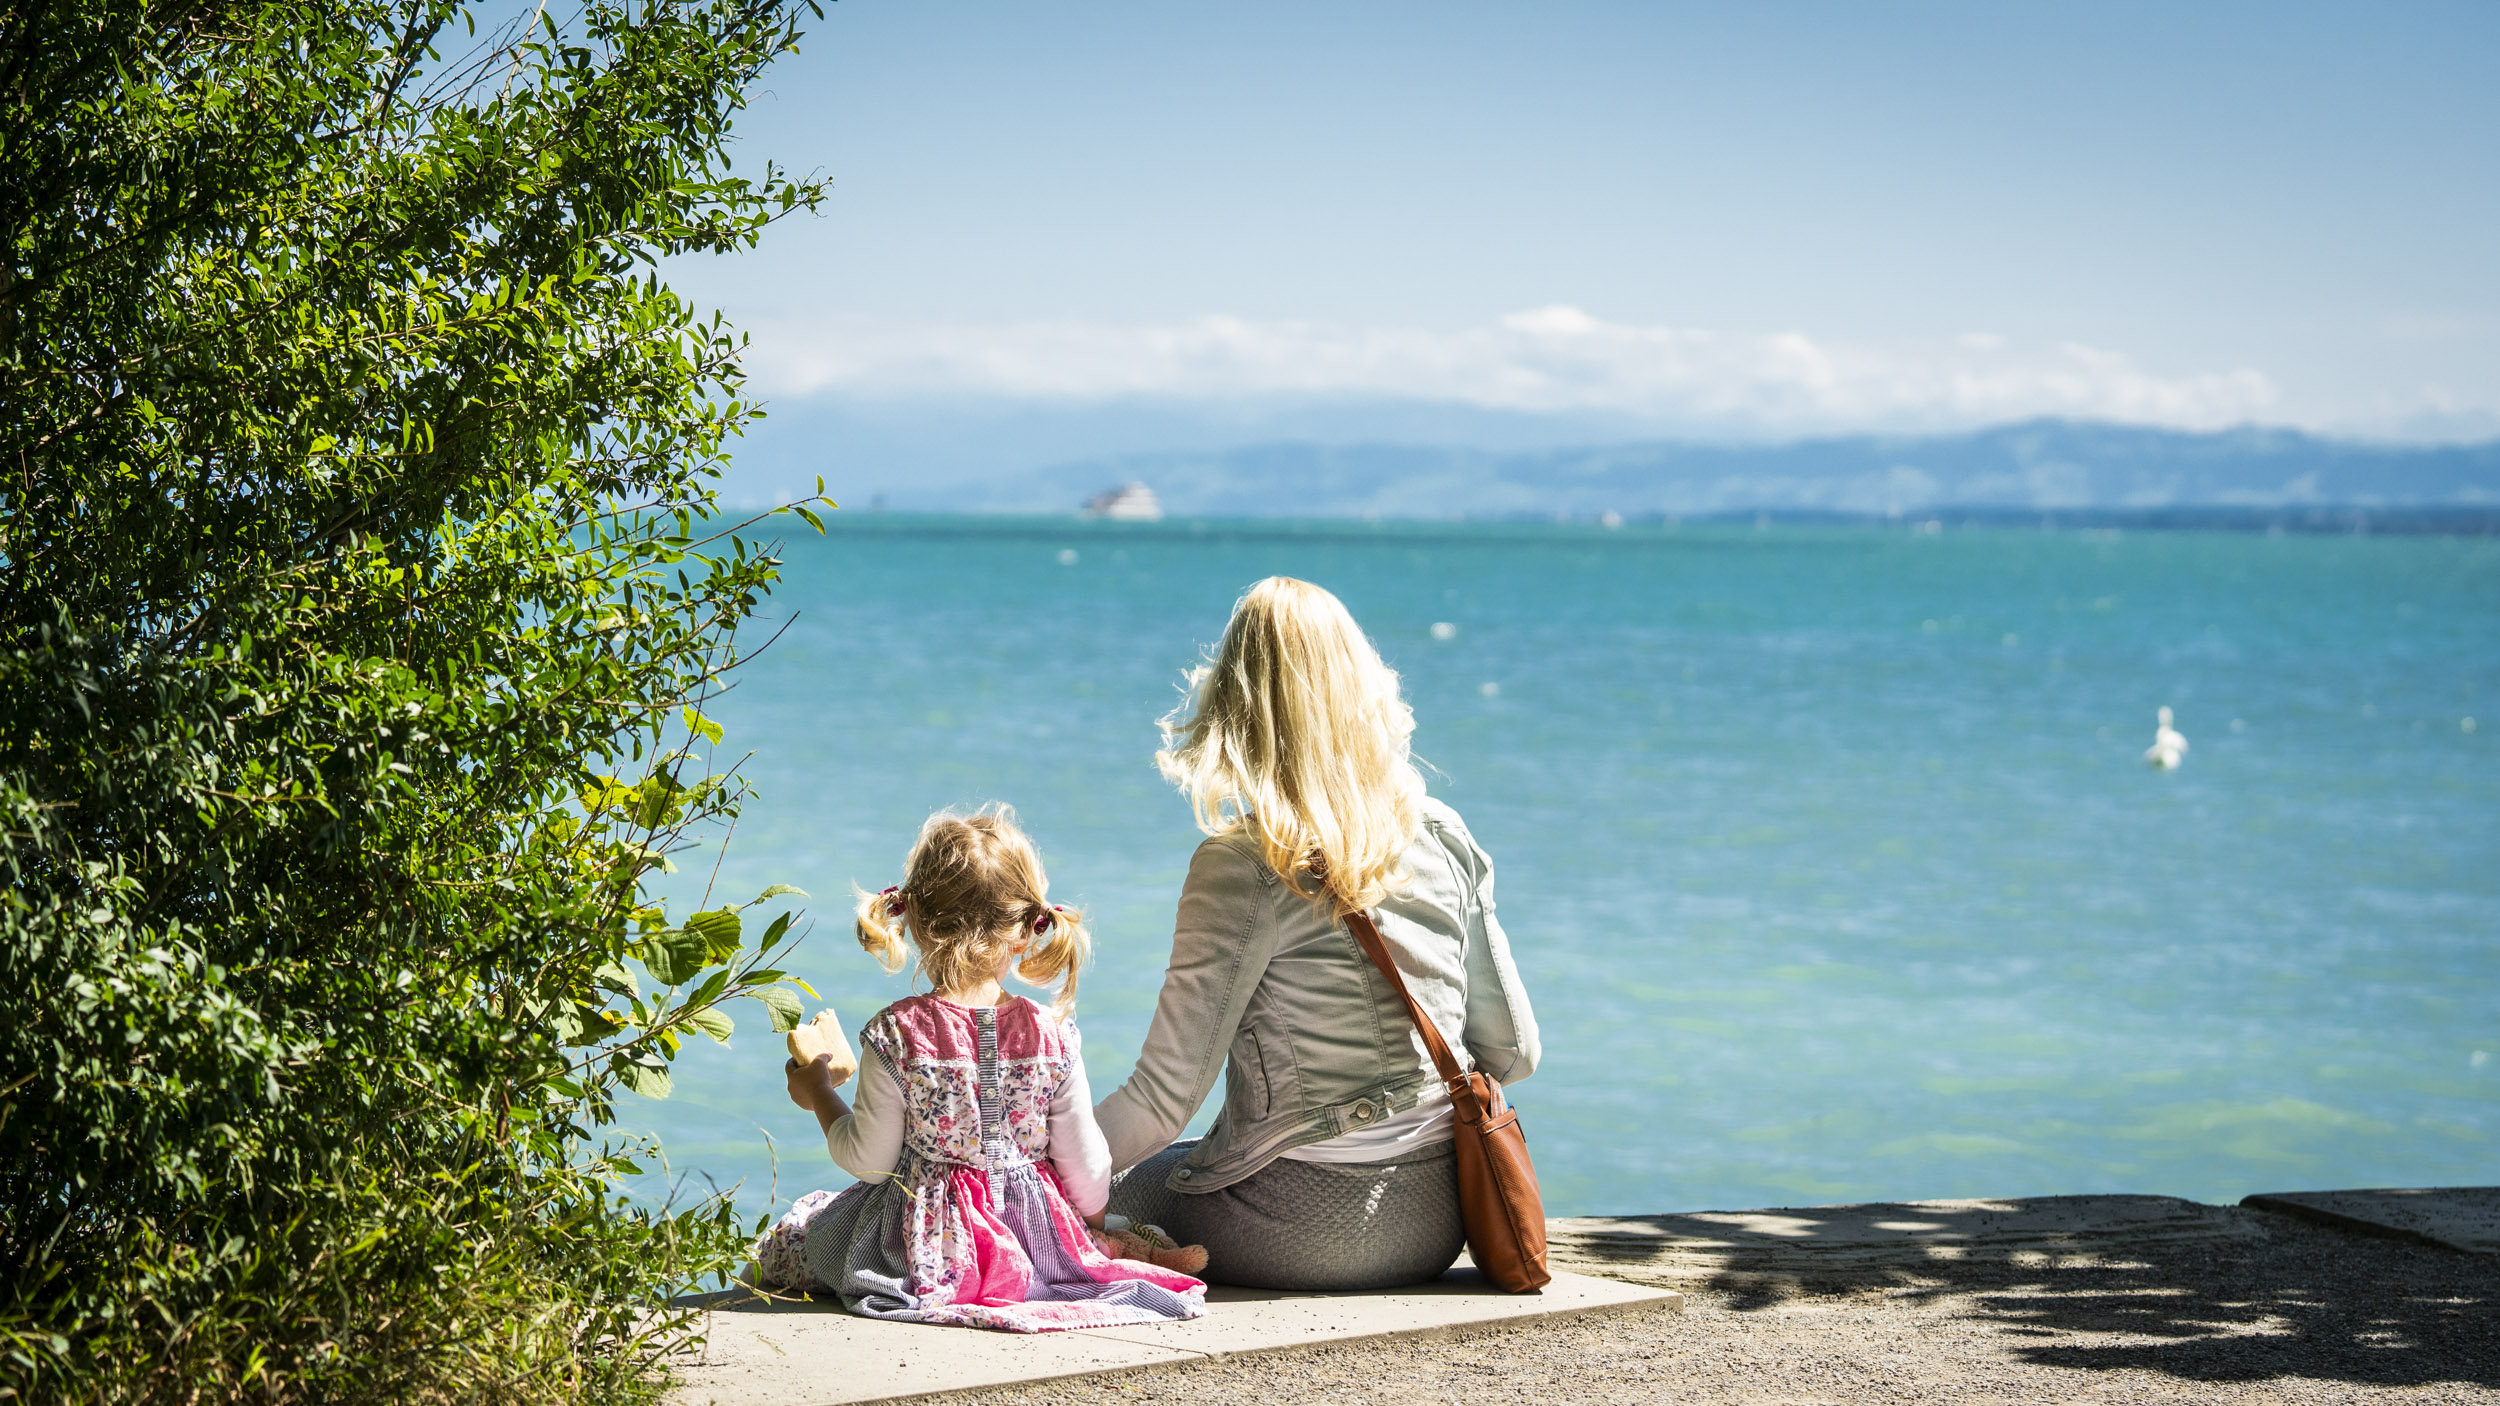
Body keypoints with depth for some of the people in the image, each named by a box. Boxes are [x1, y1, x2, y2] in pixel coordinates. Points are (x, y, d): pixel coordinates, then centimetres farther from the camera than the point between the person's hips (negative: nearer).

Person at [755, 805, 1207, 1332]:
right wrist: (1091, 1221, 17)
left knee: (789, 1236, 20)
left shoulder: (896, 1035, -17)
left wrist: (819, 1094, 9)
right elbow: (1087, 1169, -5)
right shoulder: (1052, 1035, -12)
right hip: (1039, 1243, 3)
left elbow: (868, 1160, -9)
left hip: (926, 1253, -3)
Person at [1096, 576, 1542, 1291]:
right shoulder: (1443, 837, -1)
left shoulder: (1241, 866, -17)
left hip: (1306, 1229, -6)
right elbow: (1513, 1054, 6)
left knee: (1117, 1190, 22)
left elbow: (1162, 1101, -16)